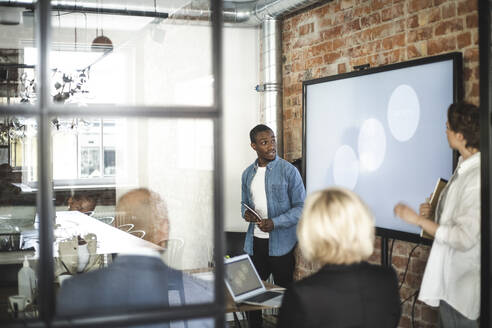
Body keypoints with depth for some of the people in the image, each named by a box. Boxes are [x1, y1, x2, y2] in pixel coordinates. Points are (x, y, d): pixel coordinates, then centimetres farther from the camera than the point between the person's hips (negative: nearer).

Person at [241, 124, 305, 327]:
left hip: (281, 244, -4)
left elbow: (301, 207, -9)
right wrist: (245, 213, -3)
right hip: (255, 243, 5)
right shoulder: (248, 174, 10)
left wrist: (275, 223, -21)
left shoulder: (288, 171, -7)